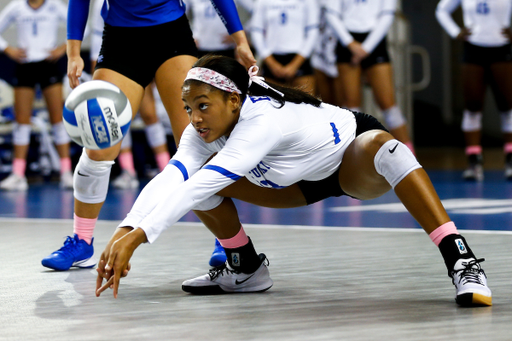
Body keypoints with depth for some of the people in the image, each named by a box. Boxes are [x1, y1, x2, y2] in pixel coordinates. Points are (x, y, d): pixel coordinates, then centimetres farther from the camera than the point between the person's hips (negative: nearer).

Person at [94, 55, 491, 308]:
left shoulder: (263, 119, -39)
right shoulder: (203, 133, -18)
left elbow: (199, 188, -49)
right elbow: (168, 182, -33)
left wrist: (137, 237, -56)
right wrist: (123, 233, -49)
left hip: (358, 166, -7)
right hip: (306, 179, 7)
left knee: (377, 142, -44)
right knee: (201, 177, -8)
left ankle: (460, 258, -45)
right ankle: (247, 269, 13)